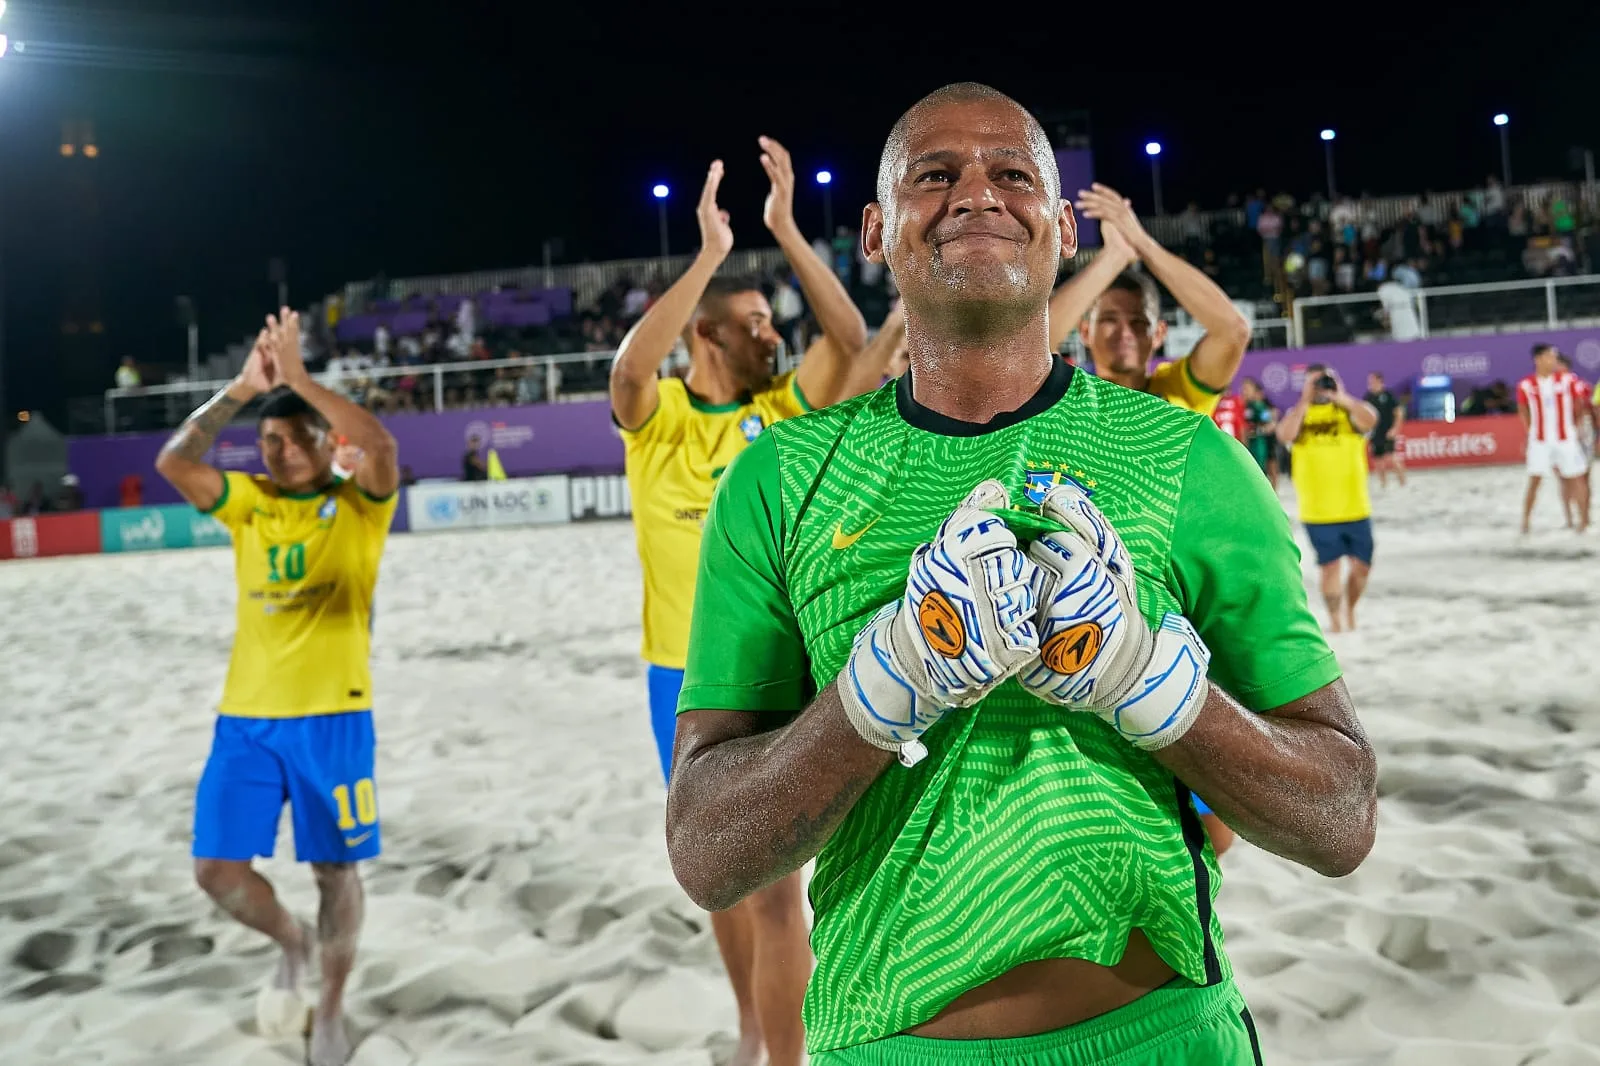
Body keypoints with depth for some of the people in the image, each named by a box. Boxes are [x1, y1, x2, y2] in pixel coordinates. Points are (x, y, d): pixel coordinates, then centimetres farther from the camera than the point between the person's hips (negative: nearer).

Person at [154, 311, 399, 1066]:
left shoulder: (359, 504, -3)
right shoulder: (248, 501, 7)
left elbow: (381, 446, -24)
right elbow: (174, 463, -9)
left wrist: (299, 376, -21)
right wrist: (242, 386, -12)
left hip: (332, 714, -3)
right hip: (245, 715, 3)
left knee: (335, 869, 6)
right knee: (217, 868, 1)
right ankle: (292, 943, 31)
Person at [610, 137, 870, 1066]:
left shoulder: (785, 411, -1)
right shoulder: (658, 419, -5)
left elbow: (851, 336, -14)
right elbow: (629, 366, -27)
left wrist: (787, 230, -17)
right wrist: (710, 254, -27)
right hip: (687, 679, 1)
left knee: (775, 882, -4)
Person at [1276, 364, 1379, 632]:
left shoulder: (1348, 410, 6)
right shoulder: (1297, 413, 6)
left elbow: (1370, 420, -17)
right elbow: (1285, 435, -16)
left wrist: (1340, 397, -21)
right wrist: (1305, 401, -13)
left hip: (1356, 508, 2)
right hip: (1317, 510, -1)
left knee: (1361, 565, 7)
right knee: (1331, 566, -2)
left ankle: (1350, 611, 30)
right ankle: (1335, 620, 11)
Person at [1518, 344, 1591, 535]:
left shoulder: (1568, 380, -5)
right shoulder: (1526, 385, -5)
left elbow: (1580, 405, 7)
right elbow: (1523, 410, 9)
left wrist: (1575, 426, 7)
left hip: (1566, 438, 1)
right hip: (1539, 440, -1)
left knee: (1575, 478, 4)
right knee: (1534, 480, -1)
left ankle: (1582, 519, 15)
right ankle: (1526, 521, 6)